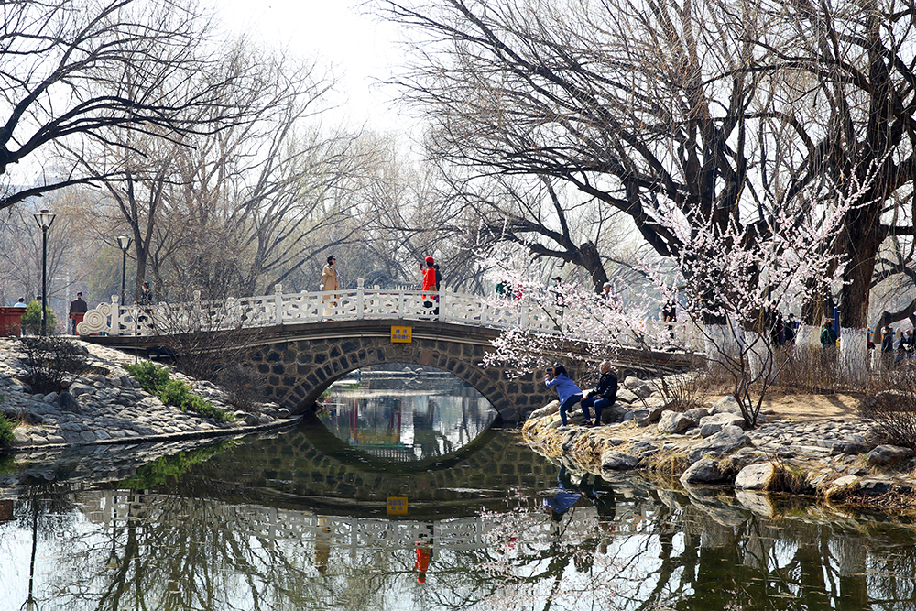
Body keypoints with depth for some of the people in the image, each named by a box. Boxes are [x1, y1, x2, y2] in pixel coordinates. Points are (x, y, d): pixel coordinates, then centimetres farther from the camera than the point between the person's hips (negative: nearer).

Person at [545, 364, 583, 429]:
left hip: (573, 396, -8)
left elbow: (549, 384, 12)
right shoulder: (567, 377, 24)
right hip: (580, 394, 8)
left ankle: (565, 425, -12)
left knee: (562, 409, -1)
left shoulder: (558, 379, 0)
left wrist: (547, 379, 32)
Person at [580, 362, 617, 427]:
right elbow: (597, 388, 20)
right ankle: (588, 421, -8)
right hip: (599, 397, 10)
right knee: (584, 402, 0)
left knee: (596, 403, -39)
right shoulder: (602, 377, 19)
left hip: (609, 399, -10)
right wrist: (588, 396, 9)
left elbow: (609, 389, -20)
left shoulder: (611, 376, -9)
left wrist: (602, 396, -29)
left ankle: (597, 422, -26)